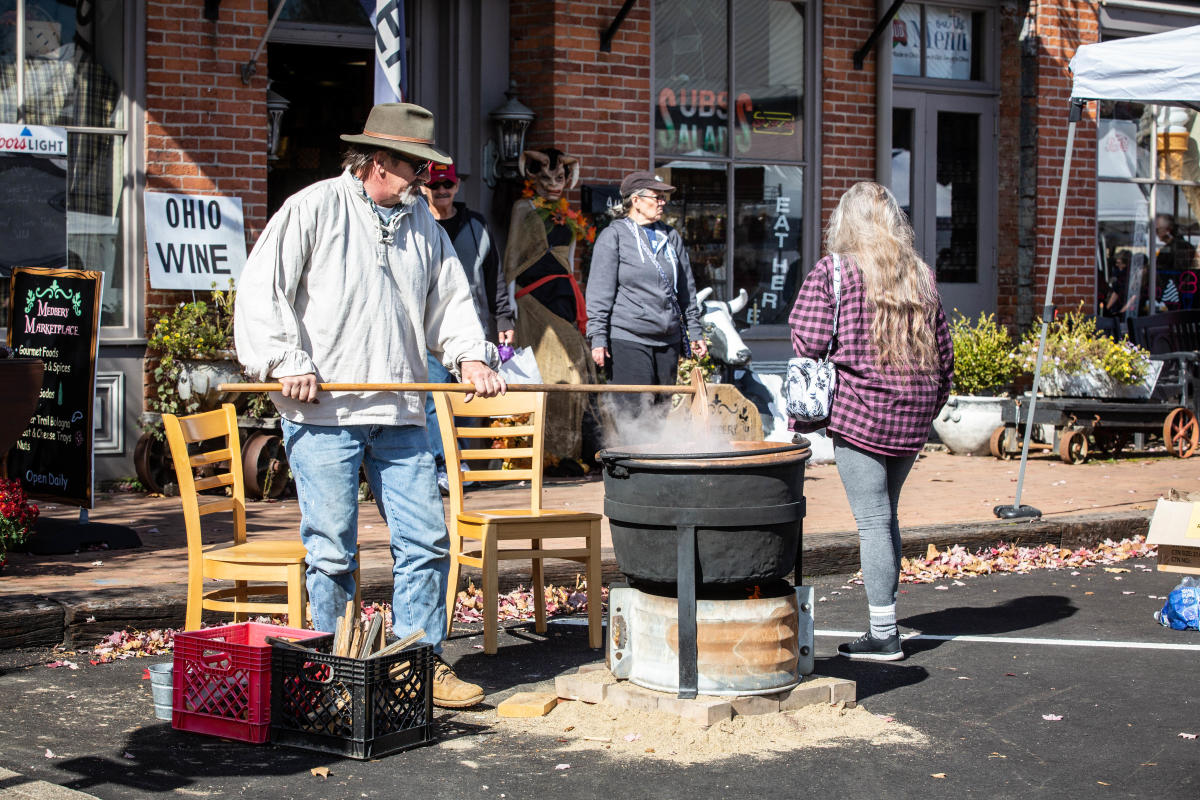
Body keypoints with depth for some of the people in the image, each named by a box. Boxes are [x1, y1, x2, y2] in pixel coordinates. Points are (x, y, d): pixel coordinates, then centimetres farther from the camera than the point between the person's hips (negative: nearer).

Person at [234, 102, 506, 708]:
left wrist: (469, 356, 4)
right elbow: (260, 291, -5)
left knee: (426, 540, 3)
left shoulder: (422, 221, 16)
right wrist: (286, 363, -14)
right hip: (323, 410, -5)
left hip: (401, 414, 5)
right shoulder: (313, 209, -2)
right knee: (332, 550, -1)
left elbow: (450, 298, 21)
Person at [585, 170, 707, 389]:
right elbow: (600, 292, -4)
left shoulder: (670, 236, 15)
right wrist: (598, 338, -10)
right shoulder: (613, 236, -1)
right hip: (628, 340, -6)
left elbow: (686, 289, 21)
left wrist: (695, 332, 18)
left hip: (669, 340, 6)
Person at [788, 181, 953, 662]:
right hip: (912, 417, 6)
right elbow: (943, 353, 13)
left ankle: (884, 636, -2)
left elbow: (807, 343, -11)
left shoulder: (831, 273, -5)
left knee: (872, 520, -3)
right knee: (885, 515, 17)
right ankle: (885, 618, 21)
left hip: (858, 412, -5)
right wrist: (929, 406, 22)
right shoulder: (920, 277, 10)